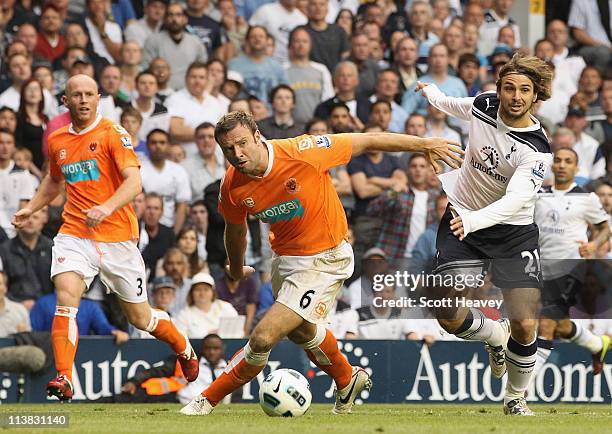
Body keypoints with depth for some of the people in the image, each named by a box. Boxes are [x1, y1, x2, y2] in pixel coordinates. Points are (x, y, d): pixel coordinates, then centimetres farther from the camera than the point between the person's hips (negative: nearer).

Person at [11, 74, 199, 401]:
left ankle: (184, 349, 38)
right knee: (66, 298, -23)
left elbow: (134, 182, -19)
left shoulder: (113, 134, -8)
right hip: (74, 234, 3)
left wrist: (106, 208, -34)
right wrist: (30, 208, 18)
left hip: (117, 236, -3)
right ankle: (63, 379, -27)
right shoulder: (57, 141, 10)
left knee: (139, 317, 8)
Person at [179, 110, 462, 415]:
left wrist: (424, 145, -13)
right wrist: (236, 271, 25)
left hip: (323, 260, -7)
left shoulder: (300, 152, -28)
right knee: (300, 330, 30)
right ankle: (348, 381, 58)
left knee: (263, 338, -16)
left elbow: (366, 142, -19)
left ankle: (207, 401, 1)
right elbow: (235, 231, 9)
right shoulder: (233, 187, -13)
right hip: (285, 259, 7)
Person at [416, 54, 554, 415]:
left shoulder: (538, 149, -23)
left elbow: (514, 200, -37)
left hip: (513, 232, -3)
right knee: (450, 318, -10)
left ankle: (516, 398, 16)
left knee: (524, 326, -14)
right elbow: (456, 107, 17)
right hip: (462, 222, 3)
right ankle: (496, 336, 27)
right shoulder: (483, 105, -11)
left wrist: (473, 220, -53)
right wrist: (431, 93, 34)